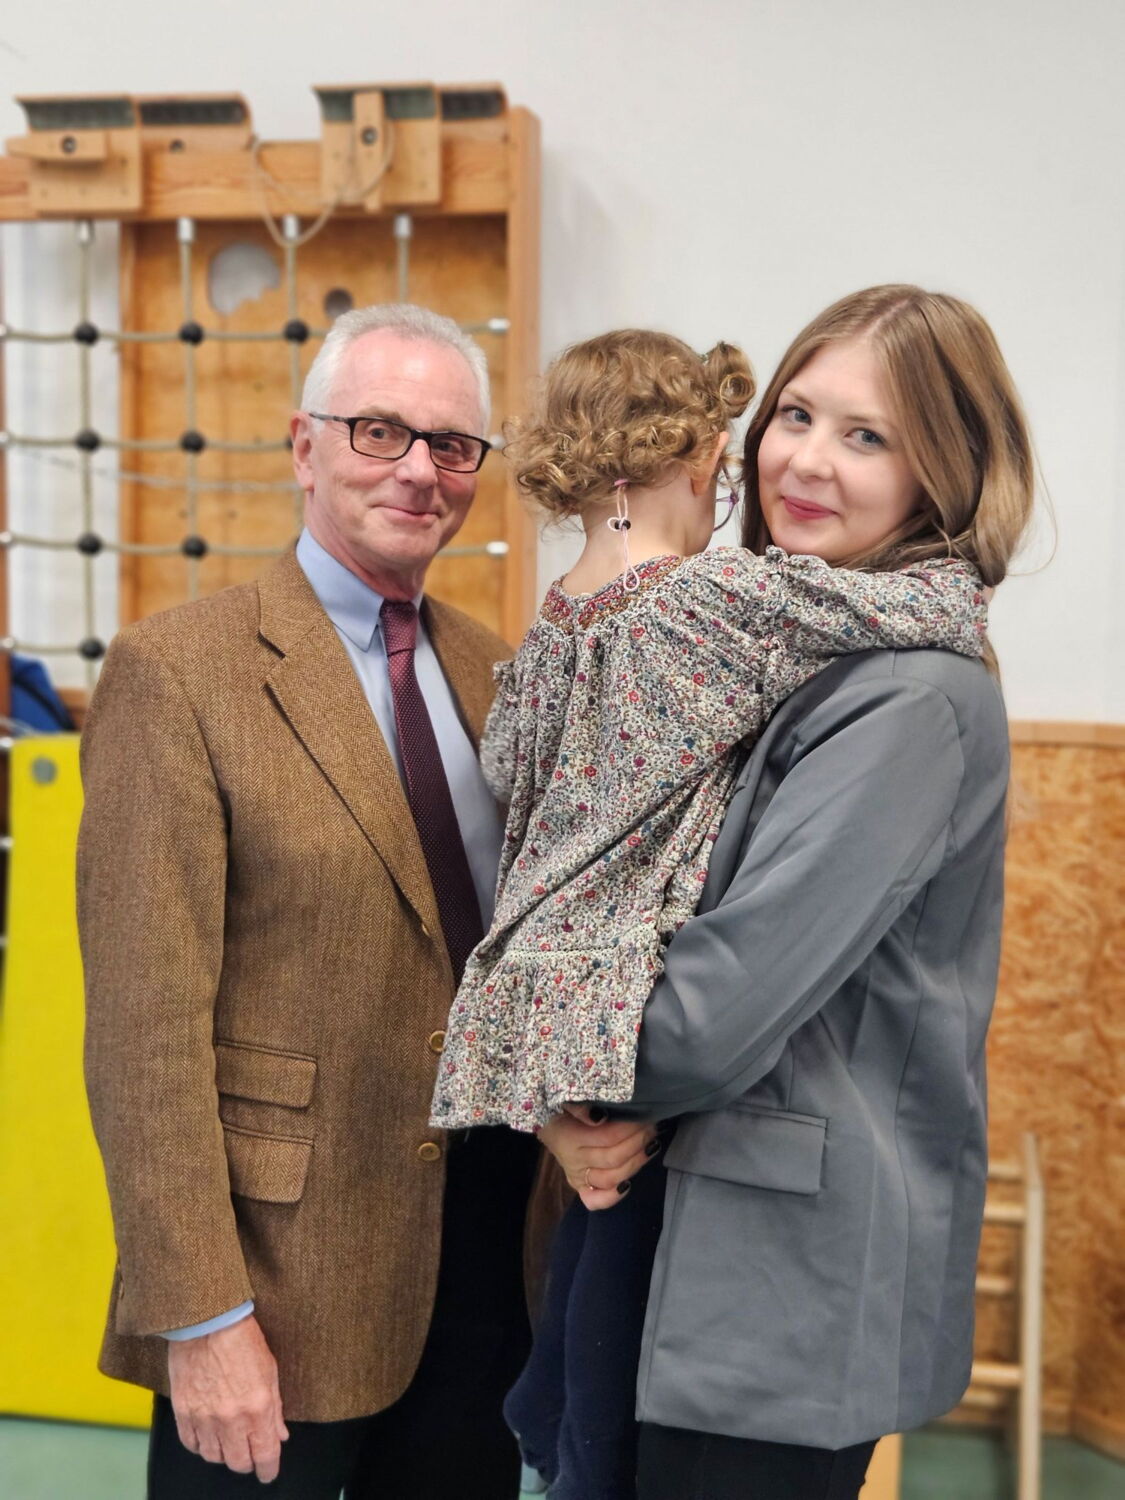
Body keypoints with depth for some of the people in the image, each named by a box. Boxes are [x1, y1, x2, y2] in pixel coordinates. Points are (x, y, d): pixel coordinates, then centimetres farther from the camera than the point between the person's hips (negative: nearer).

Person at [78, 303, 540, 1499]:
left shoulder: (488, 669, 7)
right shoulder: (178, 671, -12)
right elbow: (146, 1023, -15)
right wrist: (201, 1317, -15)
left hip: (486, 1253, 6)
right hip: (286, 1272, -5)